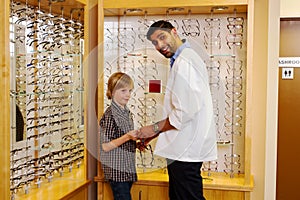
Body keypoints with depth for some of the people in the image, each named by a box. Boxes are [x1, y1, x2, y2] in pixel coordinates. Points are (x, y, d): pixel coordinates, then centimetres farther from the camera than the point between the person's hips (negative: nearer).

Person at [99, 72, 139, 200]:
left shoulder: (127, 113, 11)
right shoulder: (110, 115, -14)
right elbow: (105, 146, -17)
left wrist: (136, 144, 7)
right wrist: (127, 137, -26)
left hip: (127, 168, 8)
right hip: (116, 170, -8)